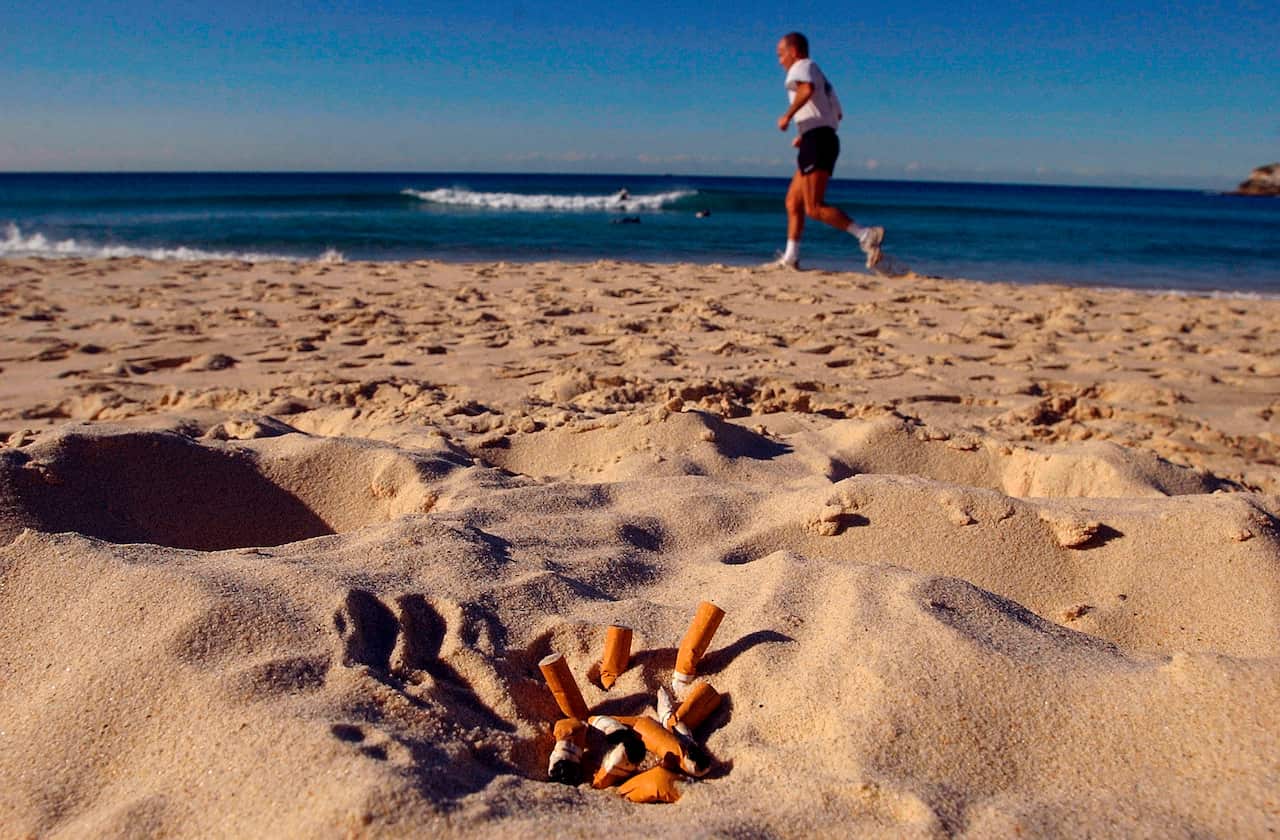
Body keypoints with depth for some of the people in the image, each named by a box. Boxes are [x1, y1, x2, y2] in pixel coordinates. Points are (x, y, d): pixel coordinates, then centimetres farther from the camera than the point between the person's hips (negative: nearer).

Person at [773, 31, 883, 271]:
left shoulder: (802, 66, 1)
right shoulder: (819, 76, 29)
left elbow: (807, 89, -25)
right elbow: (837, 114, 35)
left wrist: (787, 116, -16)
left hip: (816, 141, -10)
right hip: (826, 139, 10)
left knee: (814, 208, -16)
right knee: (793, 202, 11)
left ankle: (866, 235, -24)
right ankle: (790, 258, 10)